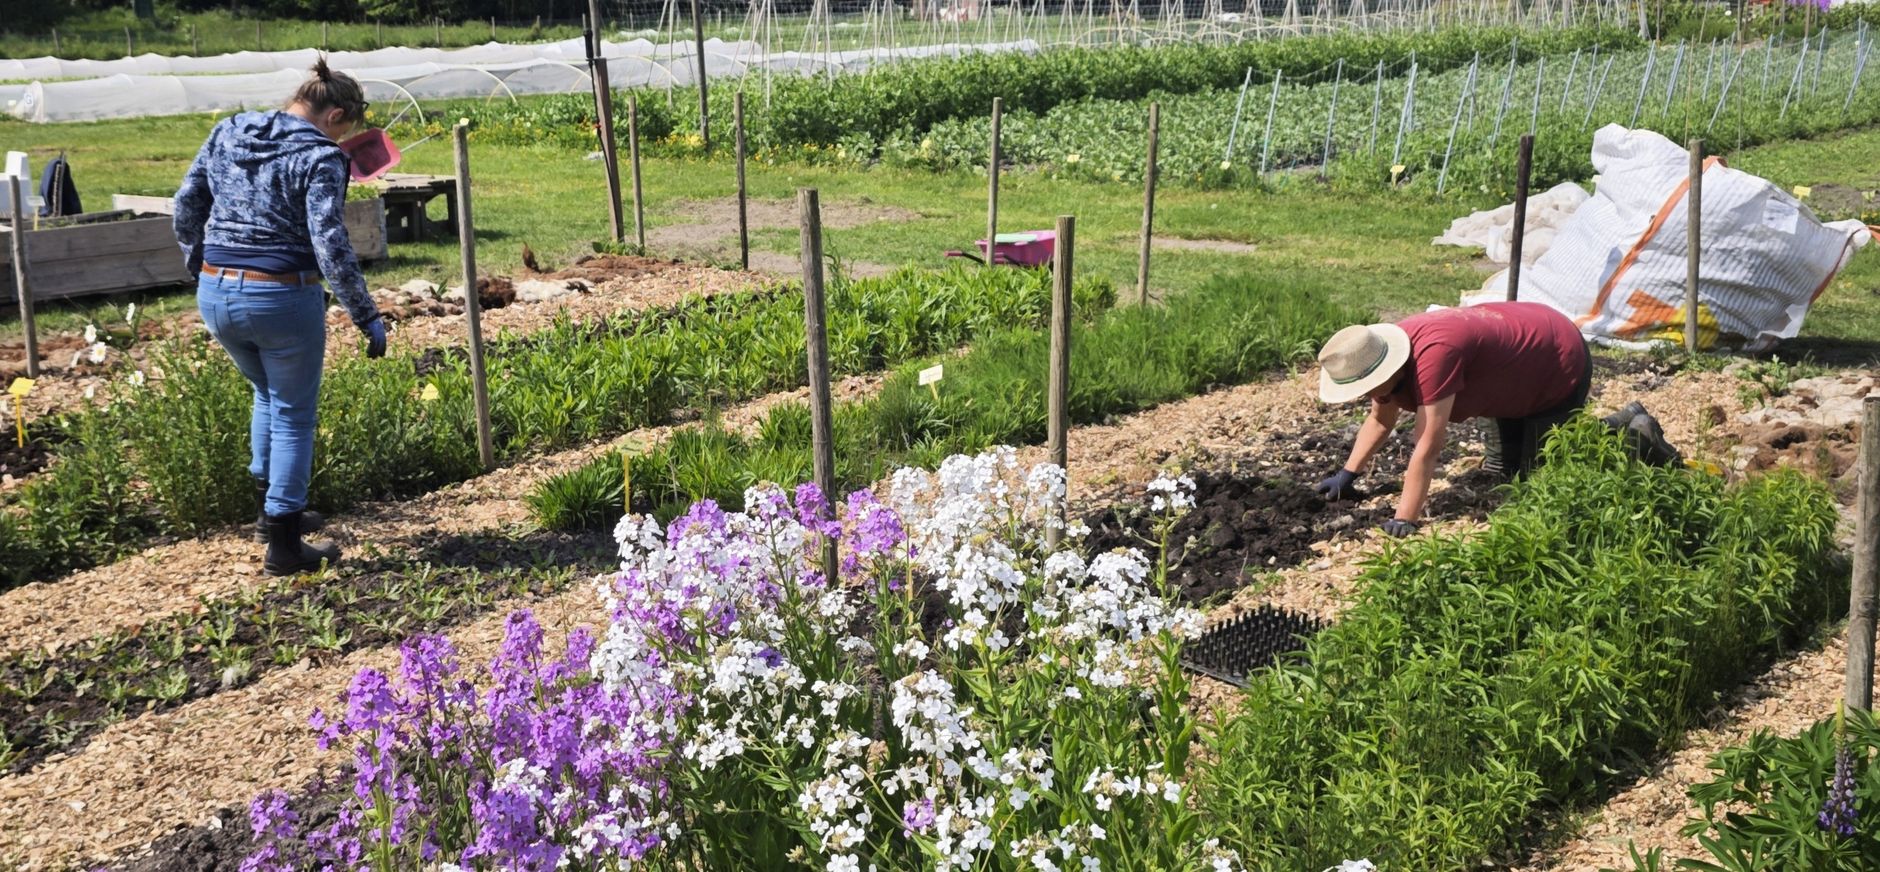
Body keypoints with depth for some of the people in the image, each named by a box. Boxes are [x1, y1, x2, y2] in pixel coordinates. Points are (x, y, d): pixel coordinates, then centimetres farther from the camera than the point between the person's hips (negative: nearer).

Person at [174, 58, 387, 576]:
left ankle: (271, 509, 38)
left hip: (215, 295, 7)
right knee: (293, 416, 9)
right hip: (282, 299, -6)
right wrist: (367, 317, -14)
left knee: (267, 393, 29)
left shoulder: (228, 132, 7)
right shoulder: (319, 157, -13)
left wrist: (197, 265, 25)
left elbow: (187, 203, 12)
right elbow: (330, 246, -20)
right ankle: (284, 545, 14)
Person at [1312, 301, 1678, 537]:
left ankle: (1631, 433, 16)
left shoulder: (1433, 355, -42)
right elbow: (1380, 420, 4)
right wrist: (1347, 475, 0)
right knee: (1504, 469, 16)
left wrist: (1405, 520, -37)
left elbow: (1428, 447, -40)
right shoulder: (1388, 355, -14)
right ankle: (1626, 423, 29)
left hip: (1561, 362, -9)